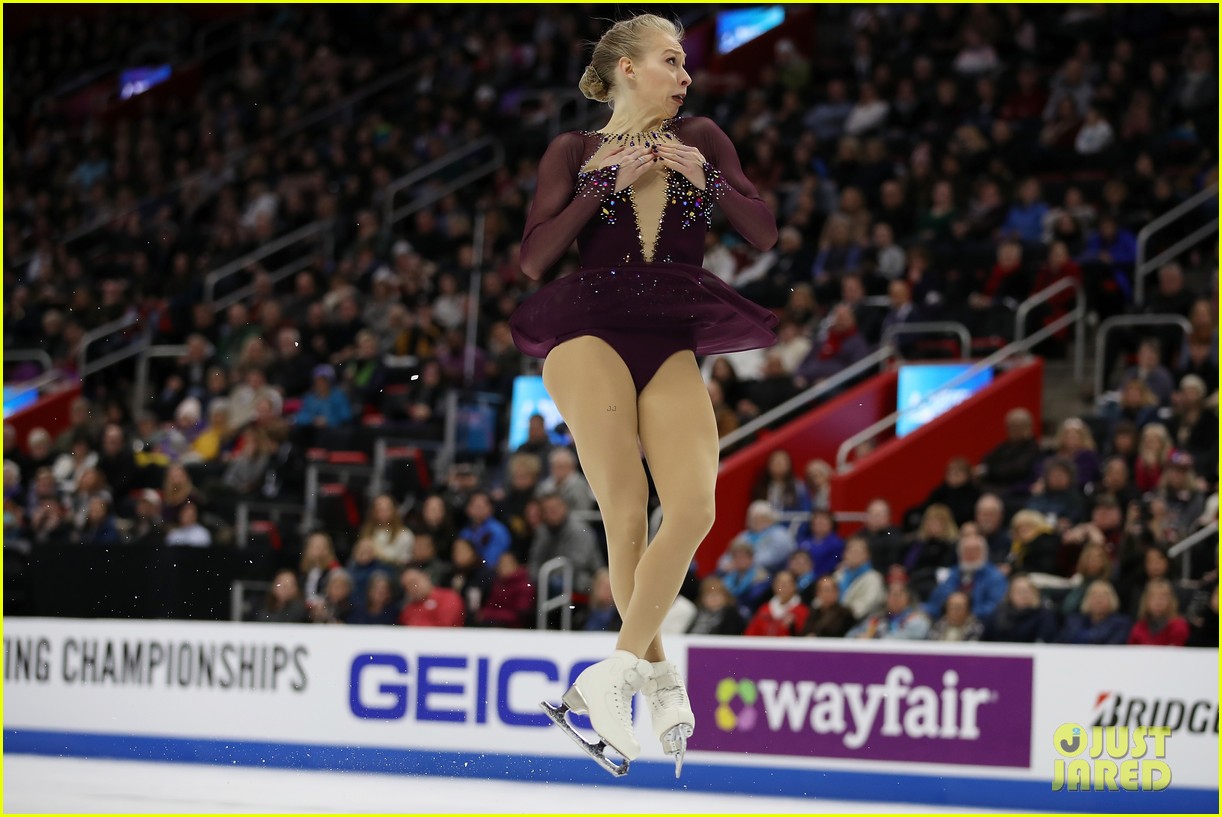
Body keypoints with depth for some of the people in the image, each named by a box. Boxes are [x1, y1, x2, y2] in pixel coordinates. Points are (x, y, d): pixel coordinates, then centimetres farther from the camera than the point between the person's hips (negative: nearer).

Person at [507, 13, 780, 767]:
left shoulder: (700, 139, 15)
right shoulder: (577, 152, 10)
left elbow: (767, 234, 9)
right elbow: (535, 257, -2)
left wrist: (705, 176, -5)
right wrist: (609, 182, -8)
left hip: (673, 348, 2)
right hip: (591, 332, -2)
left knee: (694, 510, -19)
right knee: (626, 513, -15)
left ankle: (614, 674, -16)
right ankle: (658, 676, -1)